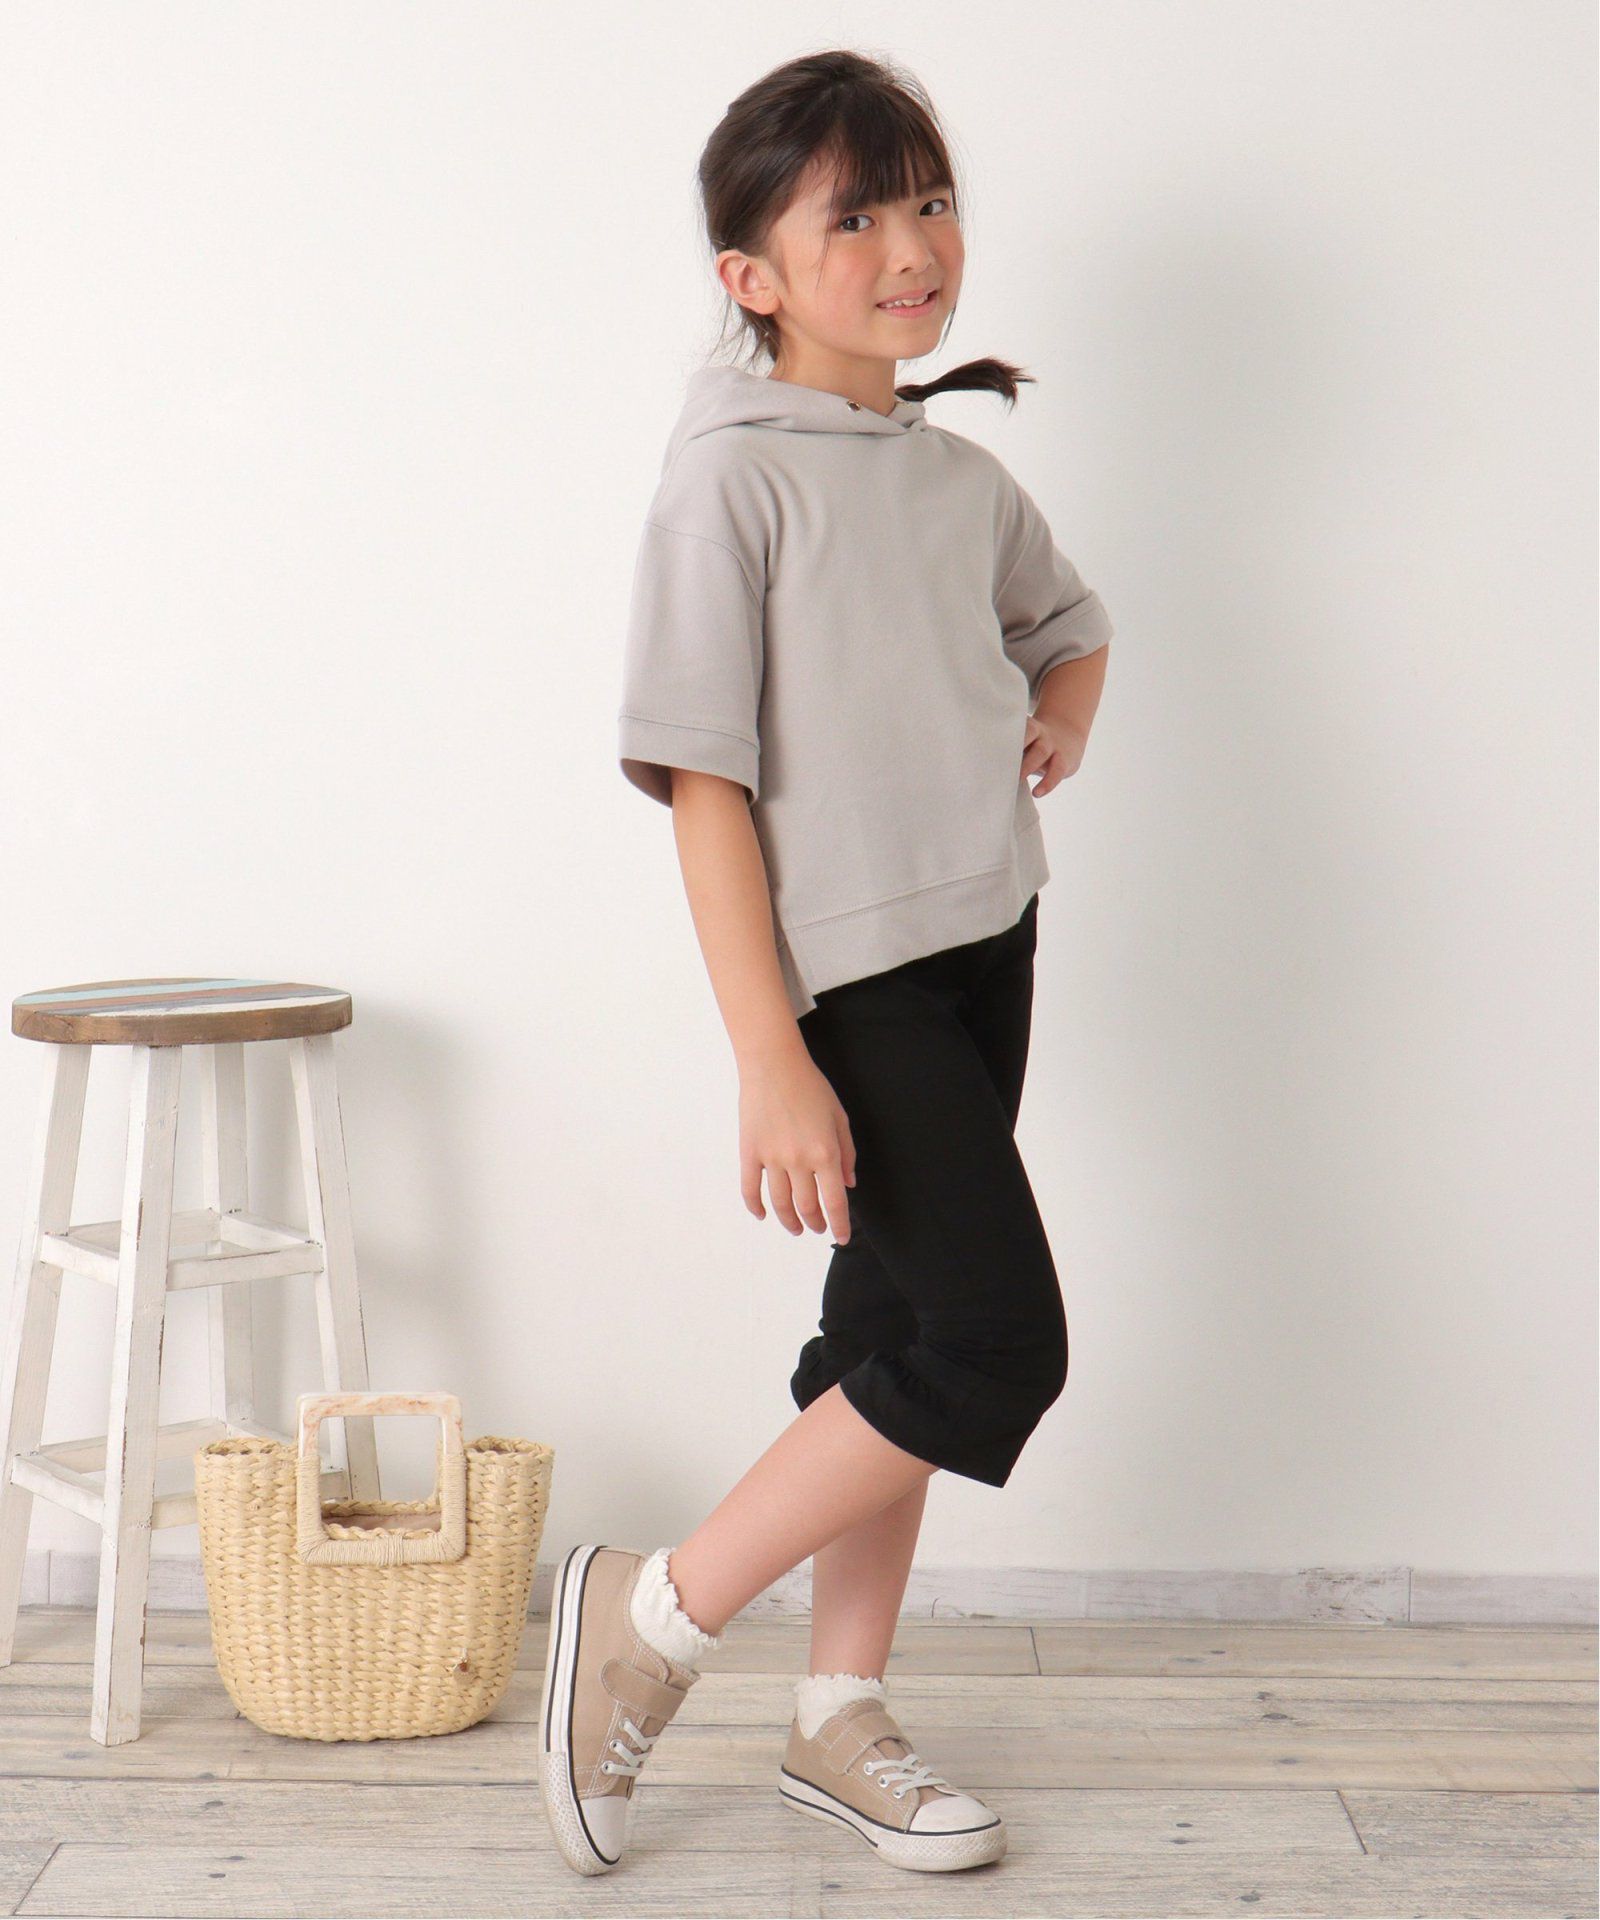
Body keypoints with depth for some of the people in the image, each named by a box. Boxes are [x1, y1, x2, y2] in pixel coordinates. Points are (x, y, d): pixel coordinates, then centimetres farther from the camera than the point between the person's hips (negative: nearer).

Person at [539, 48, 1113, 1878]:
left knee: (898, 1338, 12)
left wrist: (1061, 717, 8)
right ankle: (648, 1617, 1)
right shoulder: (734, 471, -13)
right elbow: (702, 778, -16)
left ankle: (840, 1720, 25)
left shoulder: (966, 478, 9)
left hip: (983, 946, 8)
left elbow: (1067, 620, 32)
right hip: (849, 972, -8)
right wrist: (769, 1060, -21)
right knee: (996, 1338, -13)